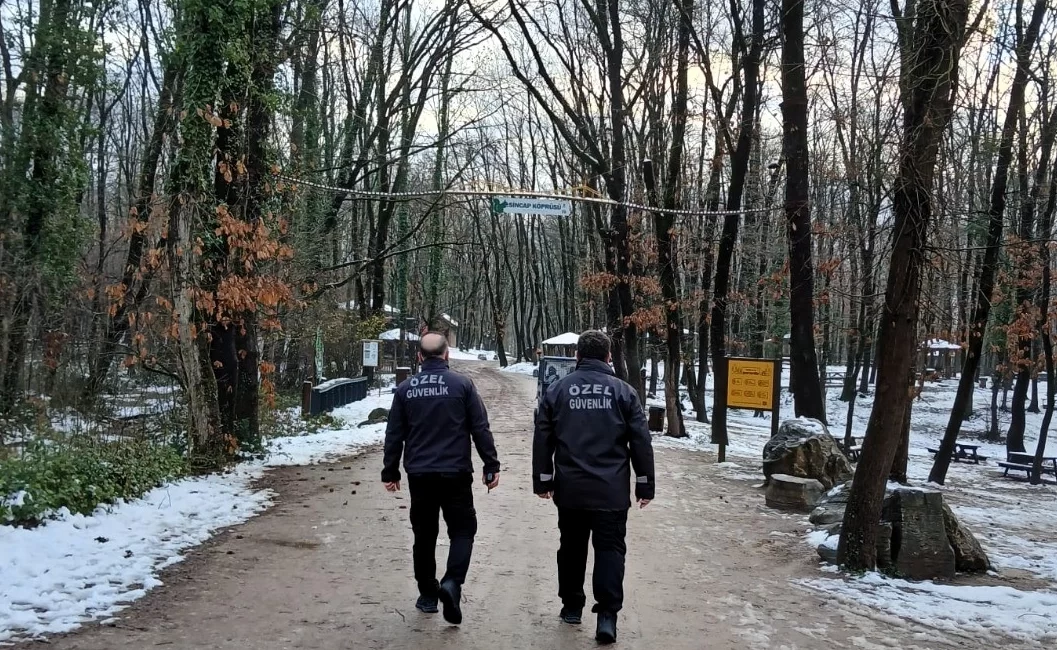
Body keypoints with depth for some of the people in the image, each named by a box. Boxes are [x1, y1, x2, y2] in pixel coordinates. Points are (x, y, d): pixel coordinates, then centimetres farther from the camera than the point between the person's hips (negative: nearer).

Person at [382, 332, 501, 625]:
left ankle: (427, 593, 20)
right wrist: (491, 466, 1)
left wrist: (390, 472, 15)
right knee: (462, 529, 8)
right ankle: (452, 583, -13)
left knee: (424, 534, 14)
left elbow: (394, 434, 7)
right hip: (455, 474, -2)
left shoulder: (406, 389, 4)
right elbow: (480, 429, -5)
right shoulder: (461, 384, -4)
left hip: (419, 475, 3)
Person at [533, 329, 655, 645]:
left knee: (572, 547, 16)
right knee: (610, 549, 2)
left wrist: (542, 480, 11)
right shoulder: (623, 391, 0)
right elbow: (641, 442, -1)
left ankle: (572, 605, 27)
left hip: (570, 489, 2)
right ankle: (607, 614, -6)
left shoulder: (558, 389, 3)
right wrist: (645, 485, 6)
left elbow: (542, 439, 4)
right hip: (611, 490, -2)